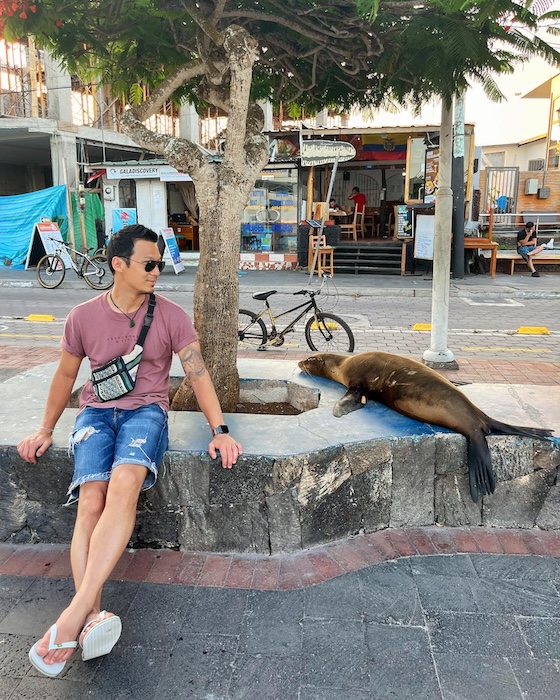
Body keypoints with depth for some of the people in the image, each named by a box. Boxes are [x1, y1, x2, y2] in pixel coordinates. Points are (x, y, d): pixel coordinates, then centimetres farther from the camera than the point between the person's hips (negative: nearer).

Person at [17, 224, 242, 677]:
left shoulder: (171, 316, 1)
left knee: (124, 485, -33)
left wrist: (220, 430, -10)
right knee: (90, 502, -26)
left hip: (146, 410, -2)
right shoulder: (84, 316, 4)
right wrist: (46, 429, 17)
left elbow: (198, 374, 0)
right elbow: (66, 374, 17)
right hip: (96, 411, 2)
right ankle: (94, 617, -33)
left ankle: (76, 614, -36)